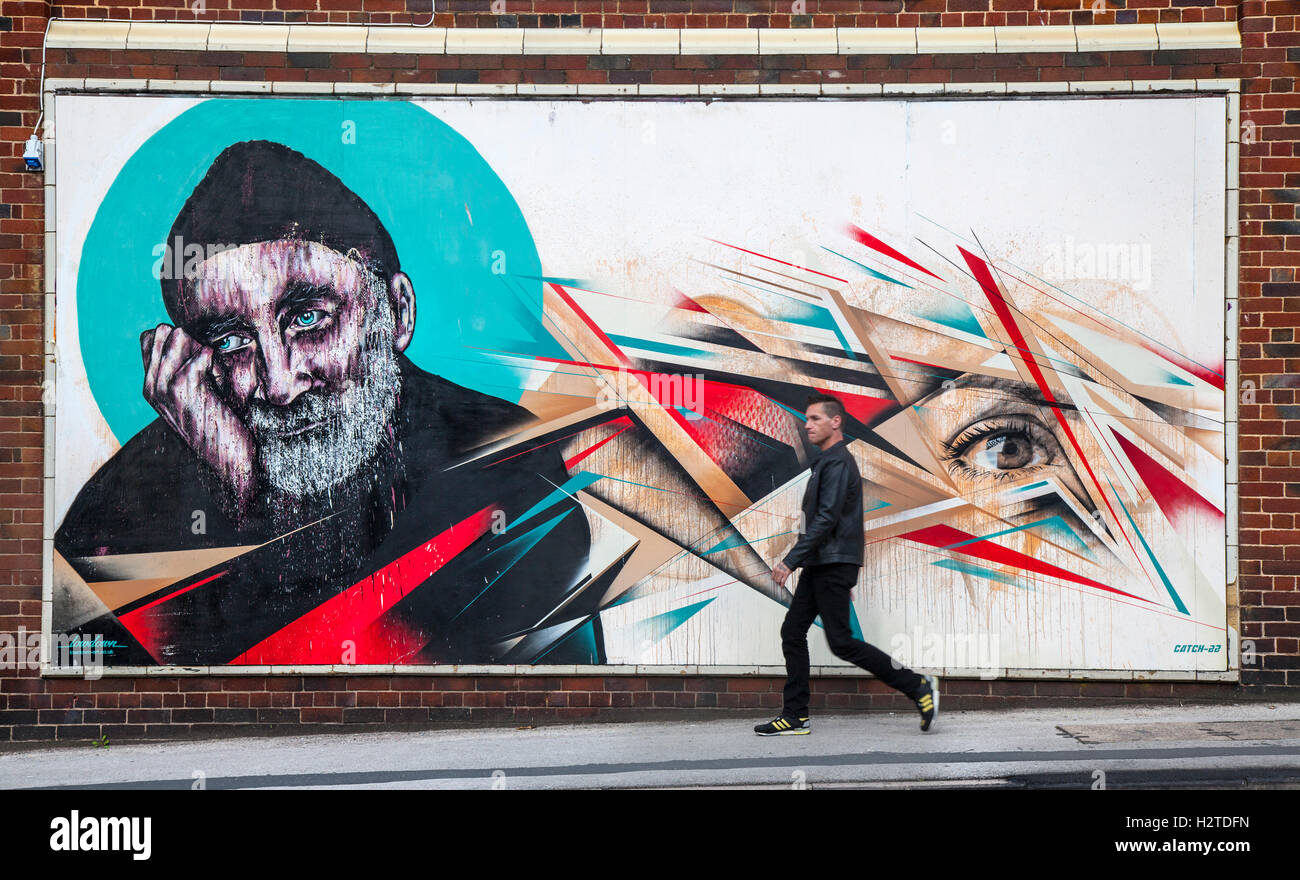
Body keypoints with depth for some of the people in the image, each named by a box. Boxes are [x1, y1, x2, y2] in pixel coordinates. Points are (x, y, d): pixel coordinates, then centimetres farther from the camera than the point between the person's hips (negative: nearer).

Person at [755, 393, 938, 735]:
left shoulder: (838, 462, -13)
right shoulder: (827, 462, 19)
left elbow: (826, 518, -22)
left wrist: (791, 560, -25)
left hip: (834, 565, -10)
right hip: (820, 565, 10)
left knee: (841, 642, -9)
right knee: (792, 632, 6)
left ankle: (918, 686, -1)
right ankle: (795, 717, 7)